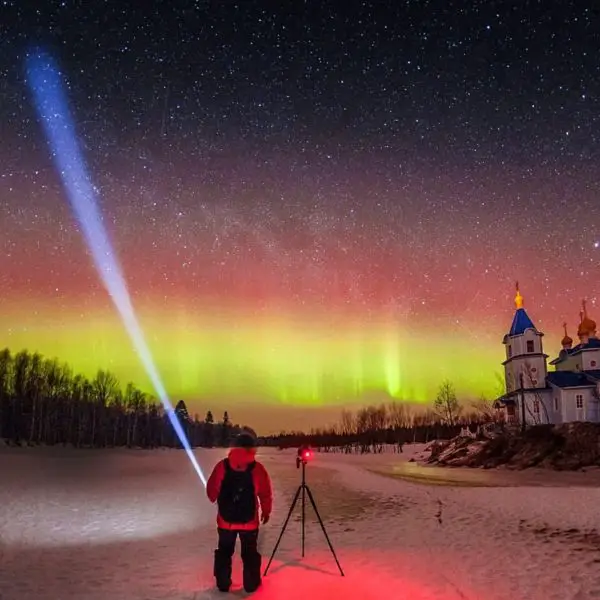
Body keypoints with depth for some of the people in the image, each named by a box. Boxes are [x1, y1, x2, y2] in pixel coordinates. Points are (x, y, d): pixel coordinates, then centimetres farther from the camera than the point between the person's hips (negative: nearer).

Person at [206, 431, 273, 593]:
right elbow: (266, 494, -6)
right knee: (250, 553, 17)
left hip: (226, 520, 1)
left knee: (224, 551, 20)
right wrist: (266, 511, 12)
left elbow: (211, 492, -1)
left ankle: (222, 584, 26)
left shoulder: (222, 466, -11)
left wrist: (218, 501, 22)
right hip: (249, 521, -1)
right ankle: (251, 584, 23)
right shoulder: (257, 469, -14)